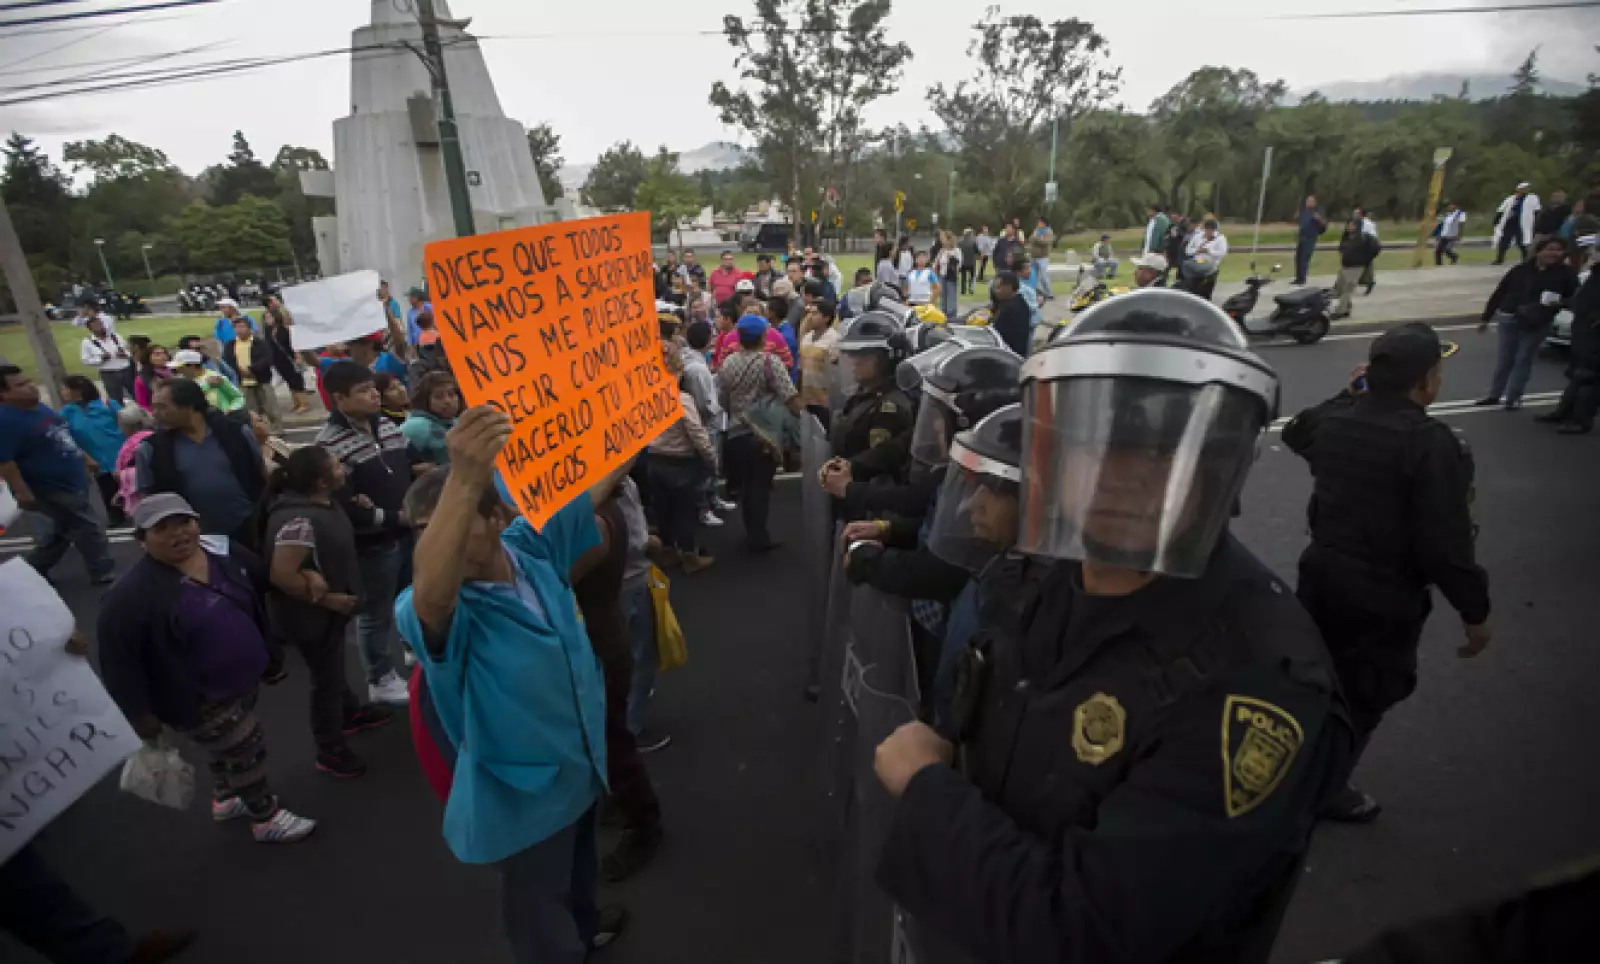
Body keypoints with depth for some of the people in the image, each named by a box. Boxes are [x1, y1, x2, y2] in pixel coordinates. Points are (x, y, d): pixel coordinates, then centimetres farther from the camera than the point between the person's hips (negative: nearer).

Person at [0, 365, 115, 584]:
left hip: (72, 483, 10)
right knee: (90, 530, 0)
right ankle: (104, 573, 15)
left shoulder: (40, 408, 6)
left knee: (58, 534, 22)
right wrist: (23, 493, -28)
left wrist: (85, 459, 22)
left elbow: (64, 439, 19)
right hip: (51, 492, -10)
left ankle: (33, 573, 38)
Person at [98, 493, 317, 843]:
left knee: (230, 746, 27)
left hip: (245, 680, 7)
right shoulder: (132, 594, -24)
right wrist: (140, 715, -16)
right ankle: (266, 818, 28)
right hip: (201, 698, -7)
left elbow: (265, 584, 10)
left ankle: (225, 799, 52)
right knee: (247, 750, 5)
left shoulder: (227, 553, -7)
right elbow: (118, 661, -20)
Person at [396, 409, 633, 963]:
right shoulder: (436, 611, -31)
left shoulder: (530, 543, -14)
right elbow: (430, 593, -55)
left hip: (580, 759, 7)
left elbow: (591, 489, -5)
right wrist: (463, 481, -72)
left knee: (579, 864, 36)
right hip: (524, 788, -6)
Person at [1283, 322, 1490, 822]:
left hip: (1322, 573, 7)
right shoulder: (1432, 443, -24)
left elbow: (1294, 431, 24)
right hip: (1383, 595, -7)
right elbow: (1445, 545, -24)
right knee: (1361, 699, 13)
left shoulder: (1334, 420, -3)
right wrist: (1475, 611, -11)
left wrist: (1349, 394, 20)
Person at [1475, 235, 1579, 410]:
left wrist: (1559, 302, -19)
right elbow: (1499, 293, 4)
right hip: (1509, 319, 1)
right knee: (1504, 359, 9)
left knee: (1523, 360, 5)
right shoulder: (1521, 269, -3)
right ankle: (1494, 394, 19)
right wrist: (1485, 318, 4)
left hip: (1538, 324, -1)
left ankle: (1513, 397, 12)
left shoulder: (1566, 273, -2)